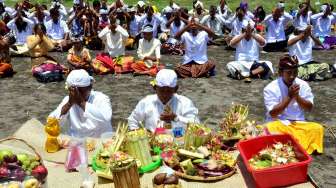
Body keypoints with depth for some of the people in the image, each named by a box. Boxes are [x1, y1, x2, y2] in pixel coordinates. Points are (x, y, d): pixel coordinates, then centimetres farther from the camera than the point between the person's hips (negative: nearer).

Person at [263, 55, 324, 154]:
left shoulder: (303, 85, 2)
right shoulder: (271, 88, -10)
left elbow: (309, 108, 2)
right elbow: (273, 114, -14)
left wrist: (297, 96, -16)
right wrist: (289, 97, -20)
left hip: (299, 123, 3)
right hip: (279, 123, -3)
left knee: (317, 128, -23)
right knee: (270, 128, -35)